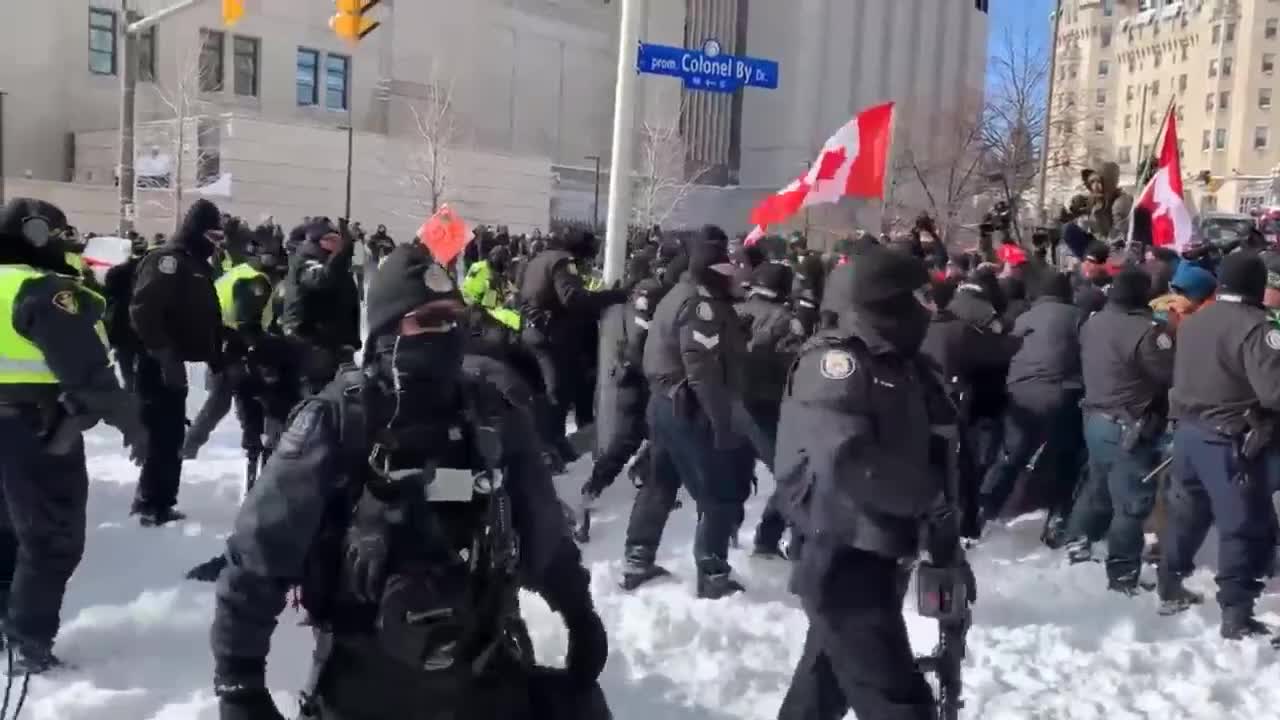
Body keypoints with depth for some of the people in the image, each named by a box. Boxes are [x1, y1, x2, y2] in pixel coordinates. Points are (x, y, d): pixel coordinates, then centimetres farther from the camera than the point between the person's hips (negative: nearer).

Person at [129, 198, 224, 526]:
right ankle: (153, 504, 3)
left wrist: (217, 358, 16)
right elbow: (143, 310, -24)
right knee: (164, 432, -7)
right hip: (160, 364, -10)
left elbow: (209, 317, 22)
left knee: (172, 433, 14)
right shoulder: (167, 258, -13)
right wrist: (166, 355, -27)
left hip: (174, 363, 10)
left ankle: (154, 500, 23)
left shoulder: (199, 265, 17)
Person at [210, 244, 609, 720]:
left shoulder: (492, 409, -4)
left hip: (487, 669, 3)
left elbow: (542, 526, 8)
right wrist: (237, 681, -9)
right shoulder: (339, 422, -15)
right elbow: (260, 551, -11)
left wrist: (578, 613, 14)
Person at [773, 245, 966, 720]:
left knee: (827, 681, 26)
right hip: (843, 558, -10)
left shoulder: (896, 364, 12)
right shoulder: (835, 361, -17)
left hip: (871, 552, 10)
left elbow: (924, 443, 12)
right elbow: (847, 459, -32)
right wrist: (932, 497, -22)